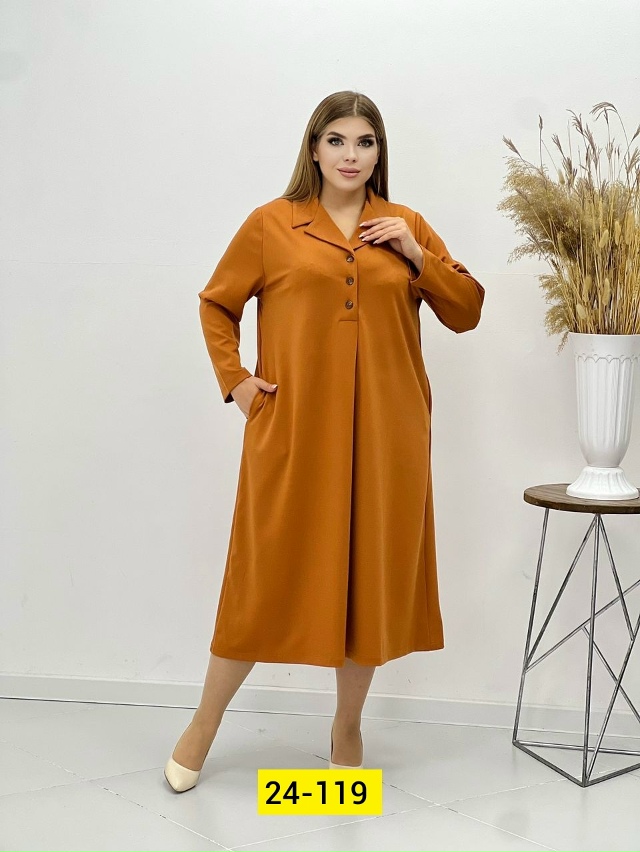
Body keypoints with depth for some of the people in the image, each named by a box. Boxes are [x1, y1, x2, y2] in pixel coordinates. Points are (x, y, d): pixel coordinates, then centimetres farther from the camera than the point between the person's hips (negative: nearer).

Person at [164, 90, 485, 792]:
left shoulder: (407, 226, 10)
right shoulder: (271, 224, 3)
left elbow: (466, 312, 8)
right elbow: (216, 305, 12)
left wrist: (417, 255, -5)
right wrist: (234, 381, 0)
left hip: (385, 434, 3)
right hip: (294, 430, -2)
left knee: (373, 576, 7)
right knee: (269, 574, 1)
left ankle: (347, 729, 26)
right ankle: (205, 724, 20)